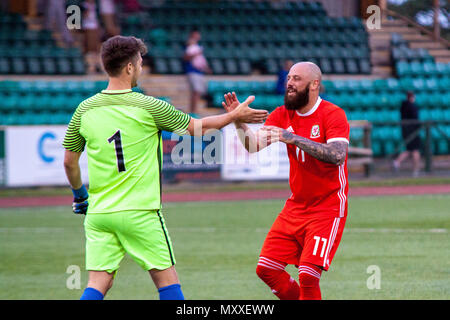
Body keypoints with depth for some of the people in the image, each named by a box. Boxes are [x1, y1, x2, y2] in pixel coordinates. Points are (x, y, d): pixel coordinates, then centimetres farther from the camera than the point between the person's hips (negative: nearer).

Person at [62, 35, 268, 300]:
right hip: (139, 213, -4)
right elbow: (196, 127, 5)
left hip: (98, 213, 4)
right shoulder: (148, 107, -8)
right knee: (167, 278, 8)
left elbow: (69, 161, 10)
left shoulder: (85, 109, 2)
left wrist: (79, 193, 28)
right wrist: (235, 116, 20)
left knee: (99, 283, 2)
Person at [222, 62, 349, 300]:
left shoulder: (332, 114, -12)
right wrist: (239, 121, -23)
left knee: (308, 275, -17)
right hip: (296, 206, 7)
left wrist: (294, 139, -32)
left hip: (328, 208, -7)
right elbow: (254, 146, -5)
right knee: (266, 269, 1)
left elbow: (337, 156, -28)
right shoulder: (283, 115, 6)